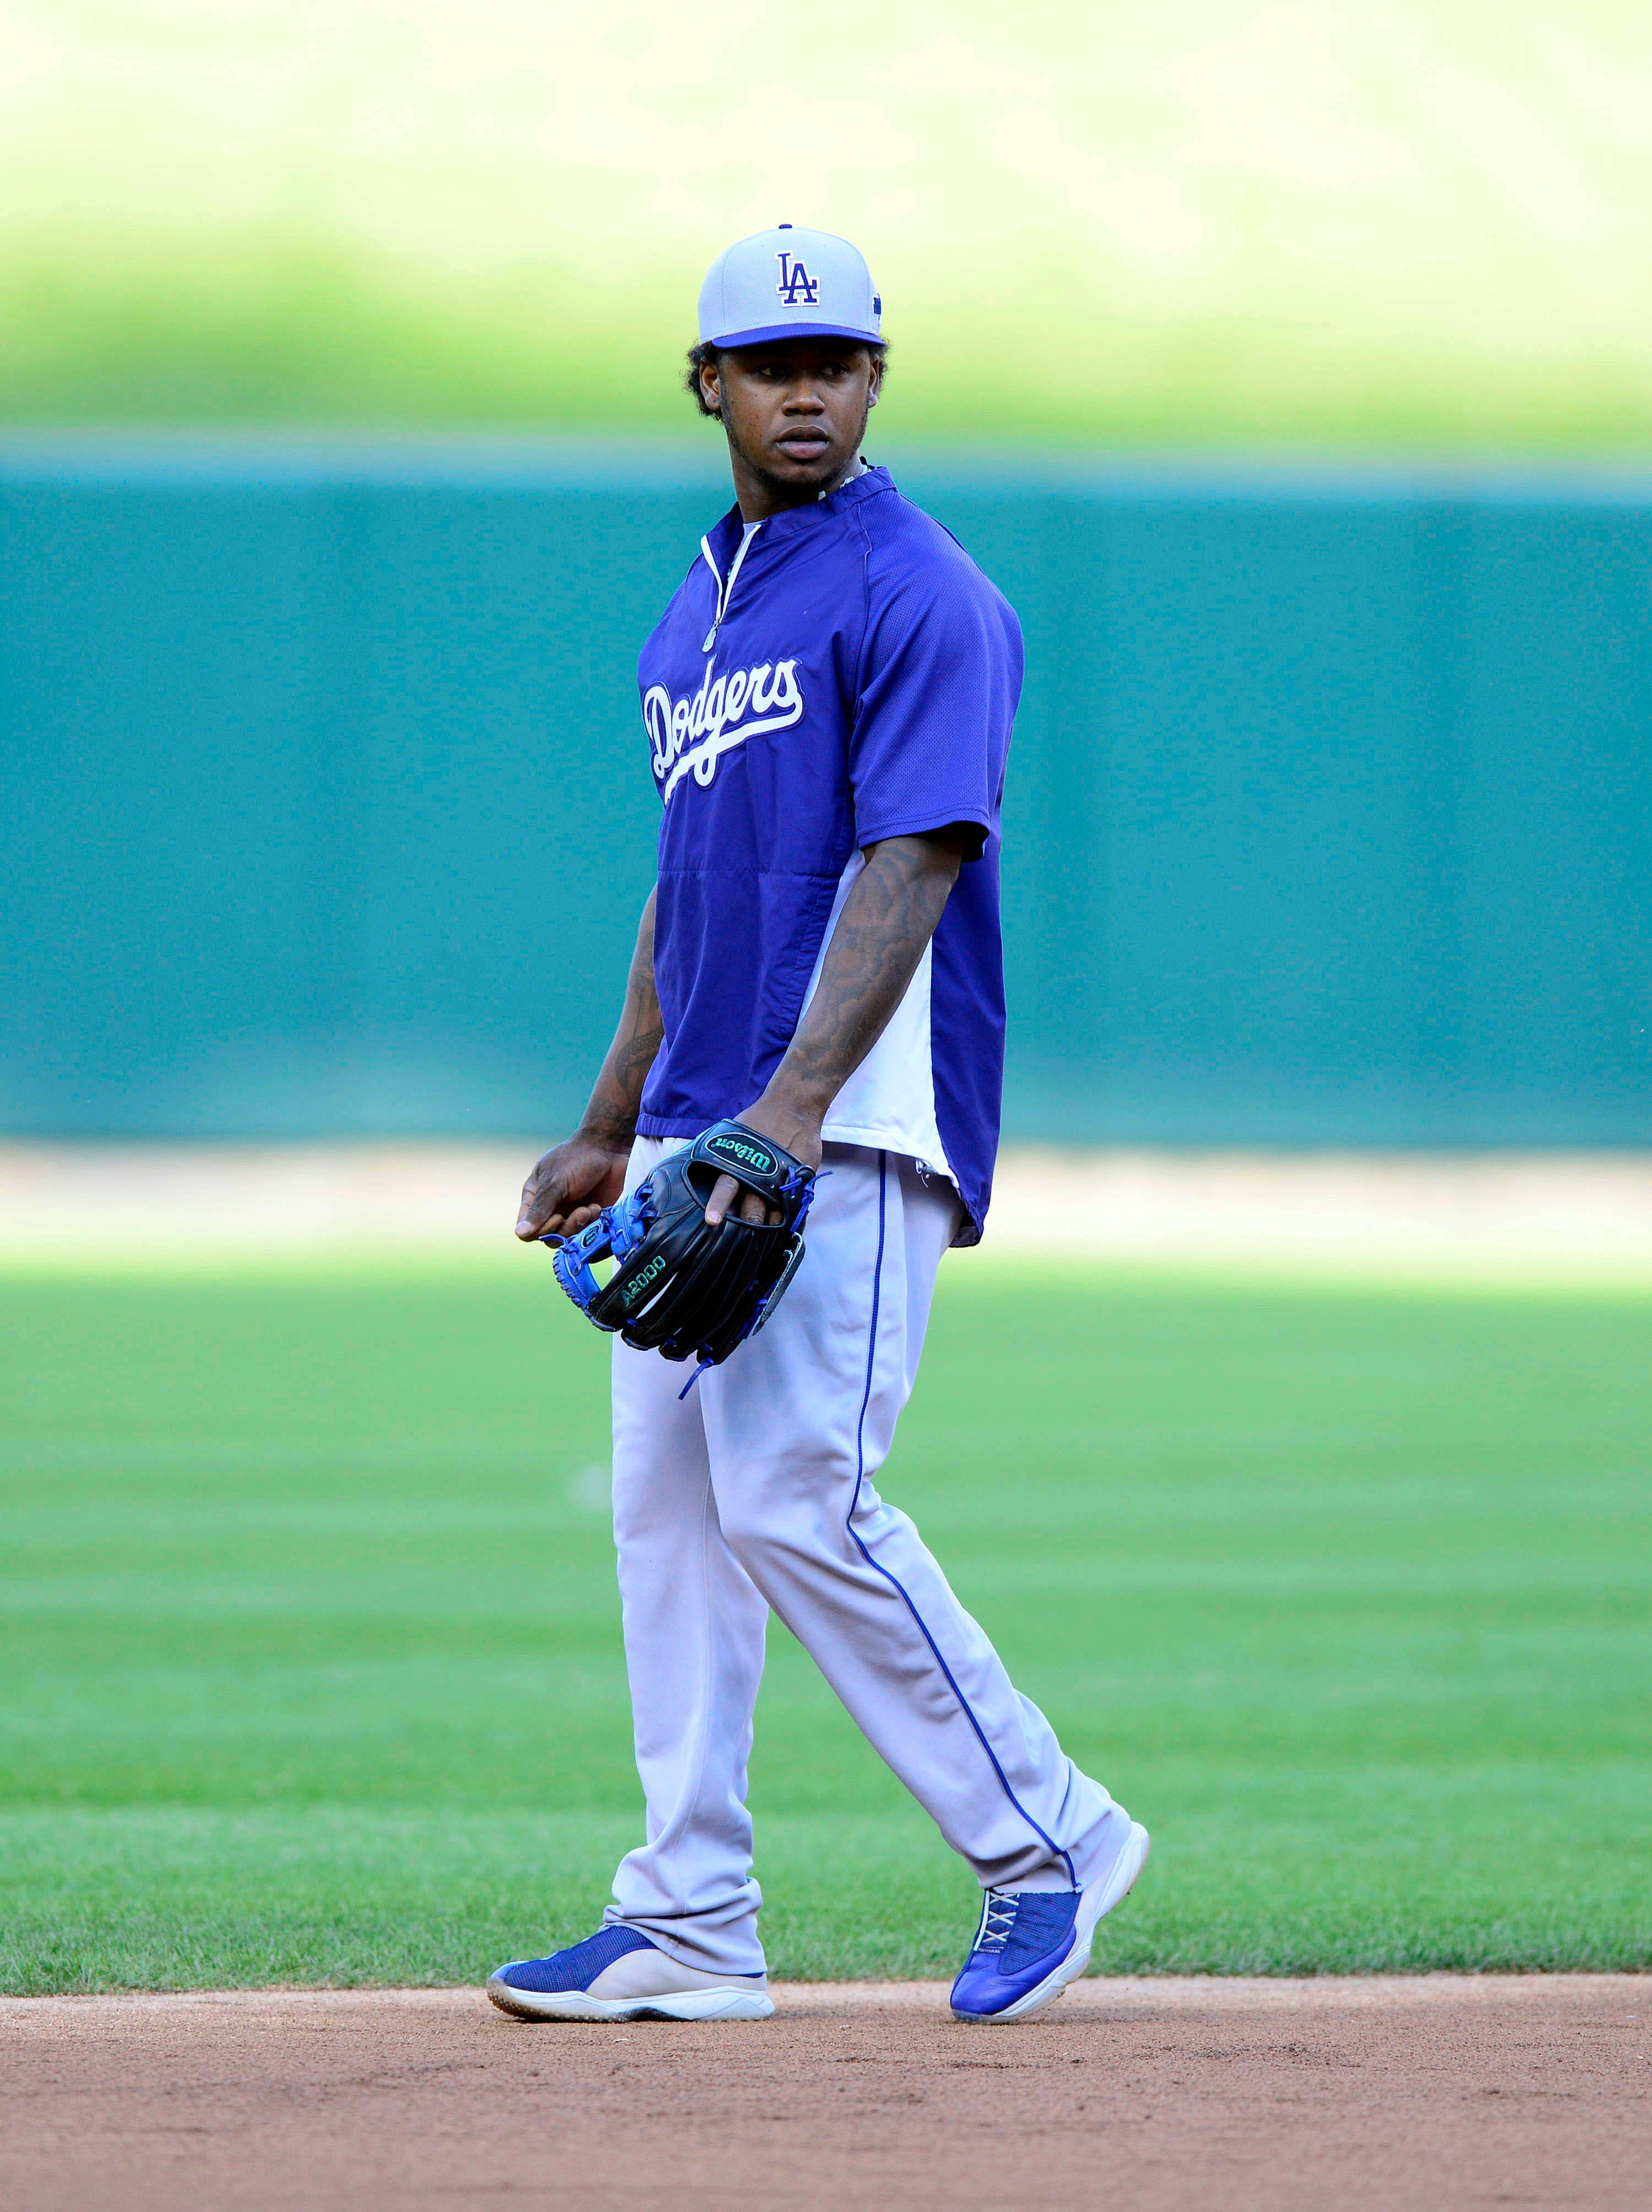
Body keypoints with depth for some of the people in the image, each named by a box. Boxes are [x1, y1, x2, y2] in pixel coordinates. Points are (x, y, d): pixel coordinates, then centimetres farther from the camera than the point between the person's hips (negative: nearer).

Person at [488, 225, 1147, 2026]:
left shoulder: (918, 597, -9)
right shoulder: (695, 619, 19)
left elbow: (913, 865, -18)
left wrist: (798, 1103, -28)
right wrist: (610, 1127, 21)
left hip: (852, 1130, -9)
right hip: (701, 1136, 9)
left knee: (797, 1501, -14)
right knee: (669, 1505, 5)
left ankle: (1047, 1837, -1)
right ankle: (690, 1924, 8)